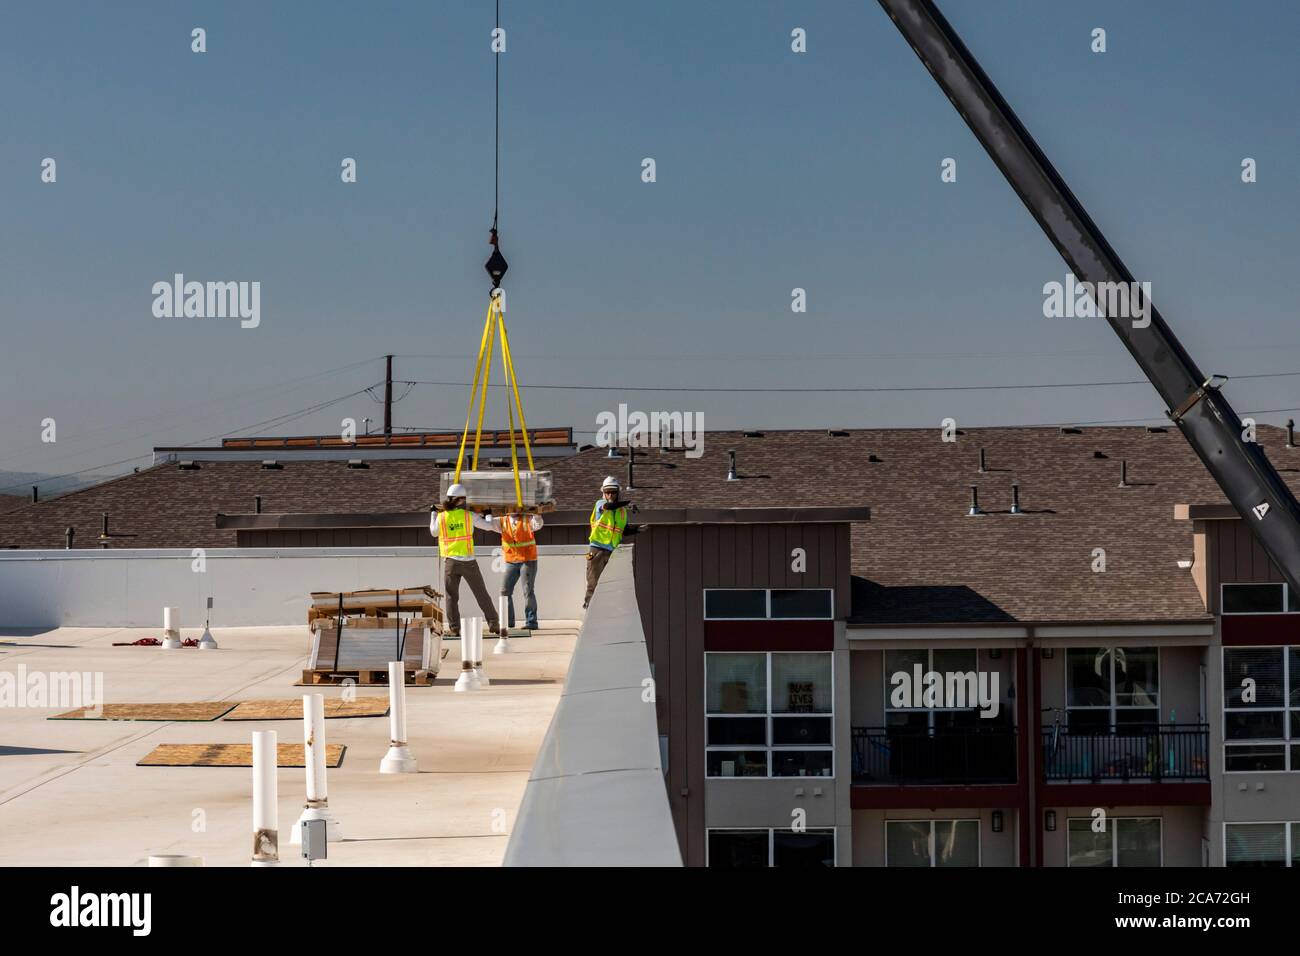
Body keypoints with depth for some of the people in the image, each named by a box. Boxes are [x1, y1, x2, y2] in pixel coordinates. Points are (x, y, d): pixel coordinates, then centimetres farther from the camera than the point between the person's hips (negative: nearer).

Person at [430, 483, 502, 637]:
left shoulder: (441, 516, -1)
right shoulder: (469, 515, -2)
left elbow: (434, 532, 16)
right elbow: (488, 526, 7)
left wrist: (433, 514, 27)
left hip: (450, 562, 0)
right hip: (468, 561, 0)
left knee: (451, 597, 7)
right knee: (482, 595, 7)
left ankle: (454, 628, 3)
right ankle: (494, 624, 7)